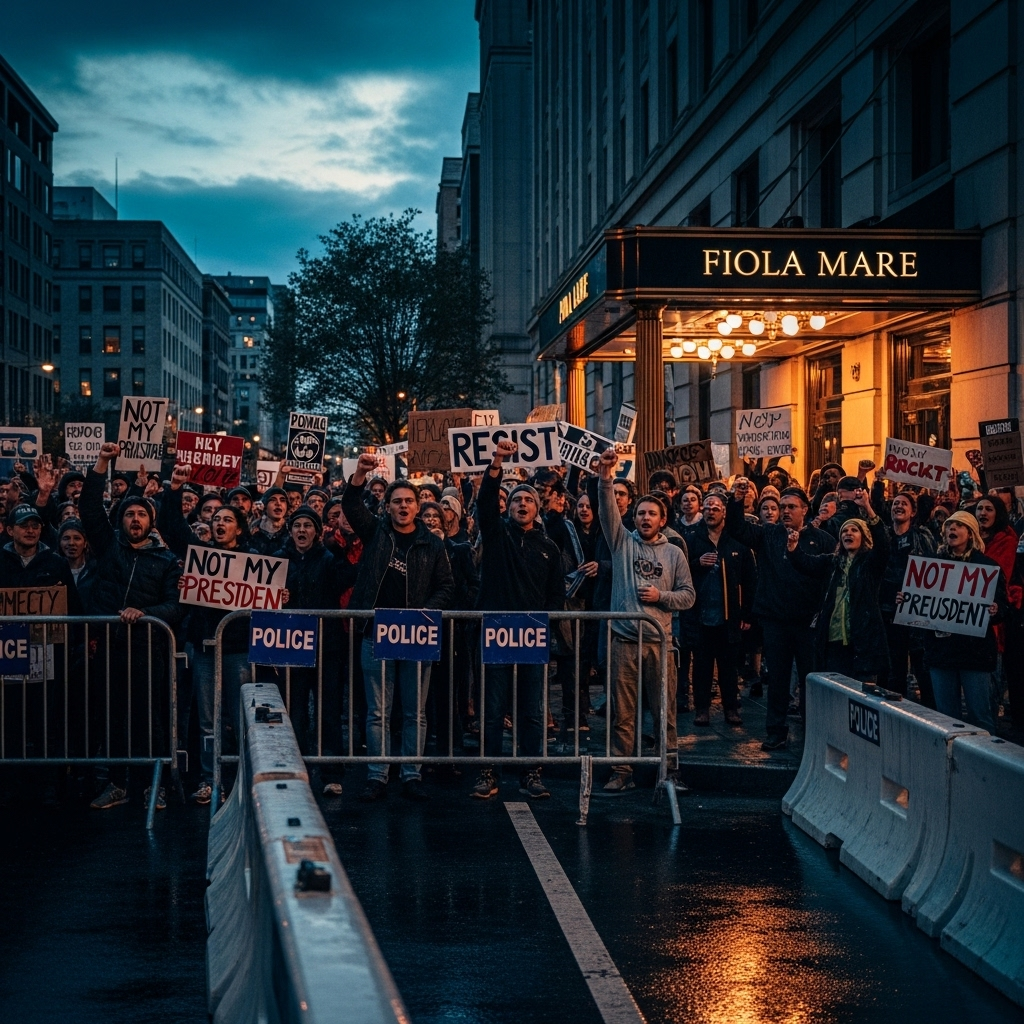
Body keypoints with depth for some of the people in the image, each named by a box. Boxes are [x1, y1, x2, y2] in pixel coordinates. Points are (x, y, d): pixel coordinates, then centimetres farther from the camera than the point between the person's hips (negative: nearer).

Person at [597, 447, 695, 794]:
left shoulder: (674, 553, 10)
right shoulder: (623, 542, 8)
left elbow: (688, 595, 9)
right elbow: (608, 511, -7)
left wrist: (661, 597, -8)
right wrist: (606, 478, -21)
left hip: (659, 640, 0)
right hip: (624, 639, 0)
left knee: (665, 709, 3)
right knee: (623, 711, 3)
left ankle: (670, 770, 12)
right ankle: (621, 771, 10)